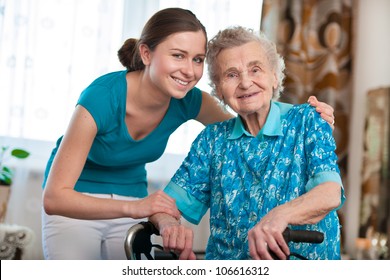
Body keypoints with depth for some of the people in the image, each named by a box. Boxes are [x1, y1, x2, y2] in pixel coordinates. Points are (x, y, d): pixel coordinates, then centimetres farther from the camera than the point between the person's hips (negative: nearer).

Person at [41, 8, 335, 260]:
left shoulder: (189, 101, -17)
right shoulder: (101, 98, -31)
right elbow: (54, 198, -32)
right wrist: (133, 207, -48)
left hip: (131, 199, 4)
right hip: (76, 206, -4)